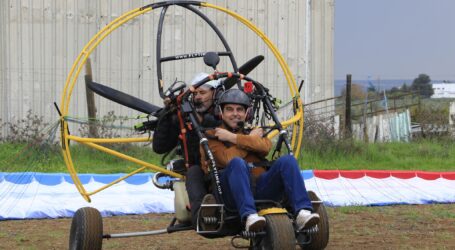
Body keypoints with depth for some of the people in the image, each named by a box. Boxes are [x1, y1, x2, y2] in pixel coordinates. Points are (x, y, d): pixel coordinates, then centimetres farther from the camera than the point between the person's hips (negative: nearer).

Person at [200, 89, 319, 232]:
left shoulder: (253, 131, 30)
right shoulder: (212, 136, 17)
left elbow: (266, 147, 3)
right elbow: (228, 159, -5)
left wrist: (232, 138, 2)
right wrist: (251, 139, 7)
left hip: (260, 187, 4)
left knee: (287, 160, -19)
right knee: (237, 163, -34)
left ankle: (302, 212, -37)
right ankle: (249, 215, -52)